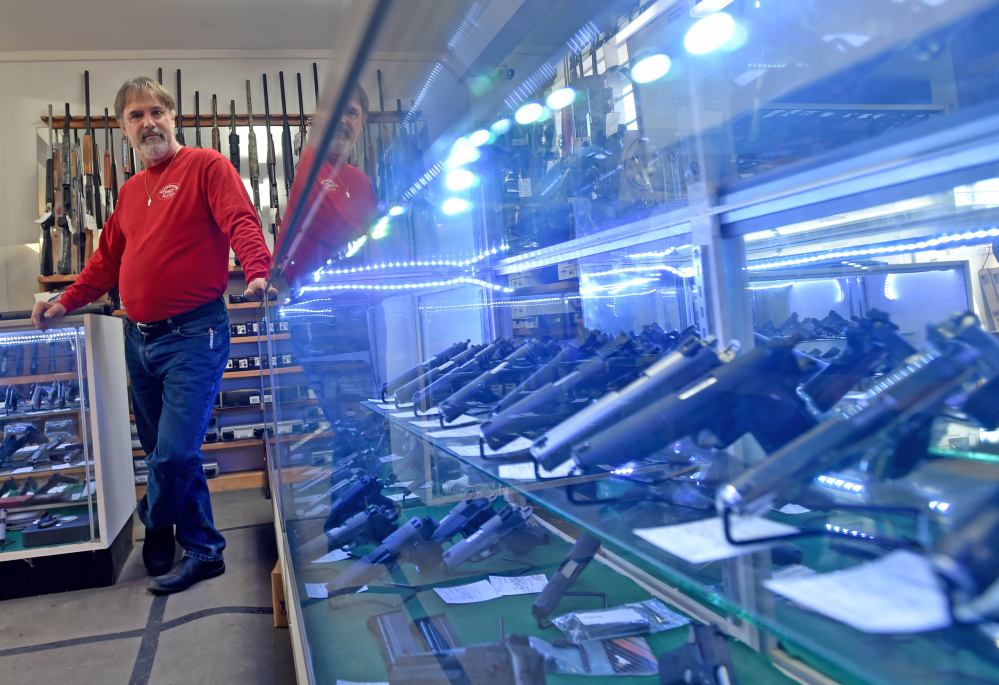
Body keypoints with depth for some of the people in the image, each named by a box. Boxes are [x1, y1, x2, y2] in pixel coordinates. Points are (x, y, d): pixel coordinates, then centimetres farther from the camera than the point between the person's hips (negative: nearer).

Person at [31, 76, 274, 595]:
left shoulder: (205, 166, -2)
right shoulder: (130, 191, 19)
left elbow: (242, 222, -17)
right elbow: (109, 258, 26)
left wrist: (259, 273, -34)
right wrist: (67, 302, 20)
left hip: (193, 336, -7)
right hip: (139, 338, 8)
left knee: (173, 453, -10)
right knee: (165, 454, 12)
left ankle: (156, 533, 17)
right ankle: (203, 551, 27)